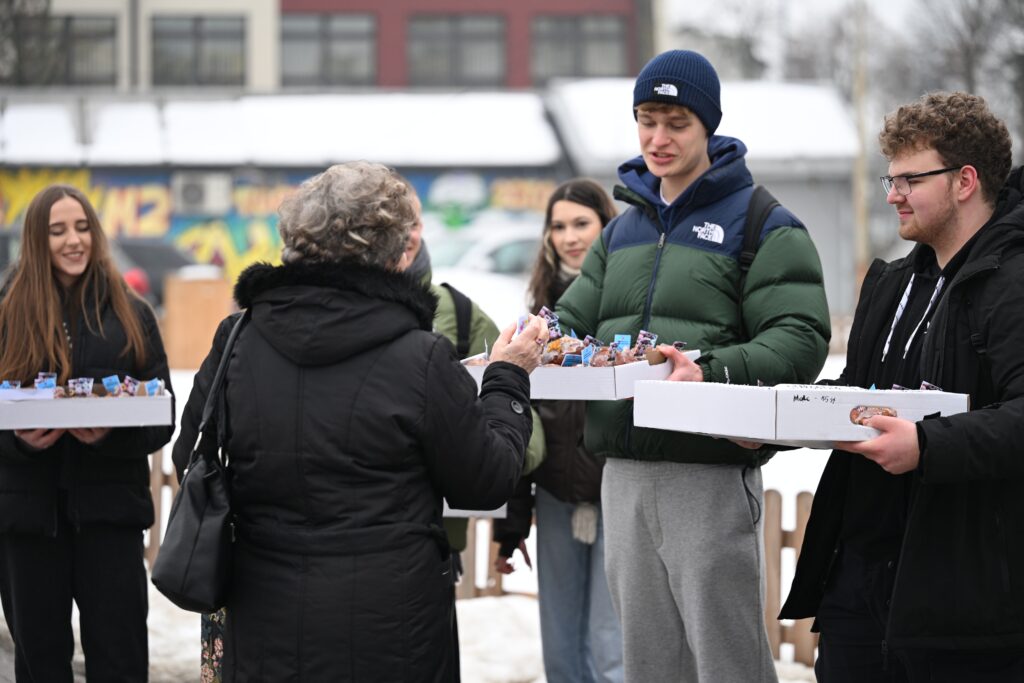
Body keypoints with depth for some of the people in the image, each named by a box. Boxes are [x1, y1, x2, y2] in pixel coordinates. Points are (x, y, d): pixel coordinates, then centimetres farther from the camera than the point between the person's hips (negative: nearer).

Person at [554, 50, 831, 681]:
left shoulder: (764, 225, -2)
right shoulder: (623, 230, 19)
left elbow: (801, 340, -12)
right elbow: (574, 319, 17)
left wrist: (714, 372, -29)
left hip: (712, 472, -6)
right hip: (625, 473, 7)